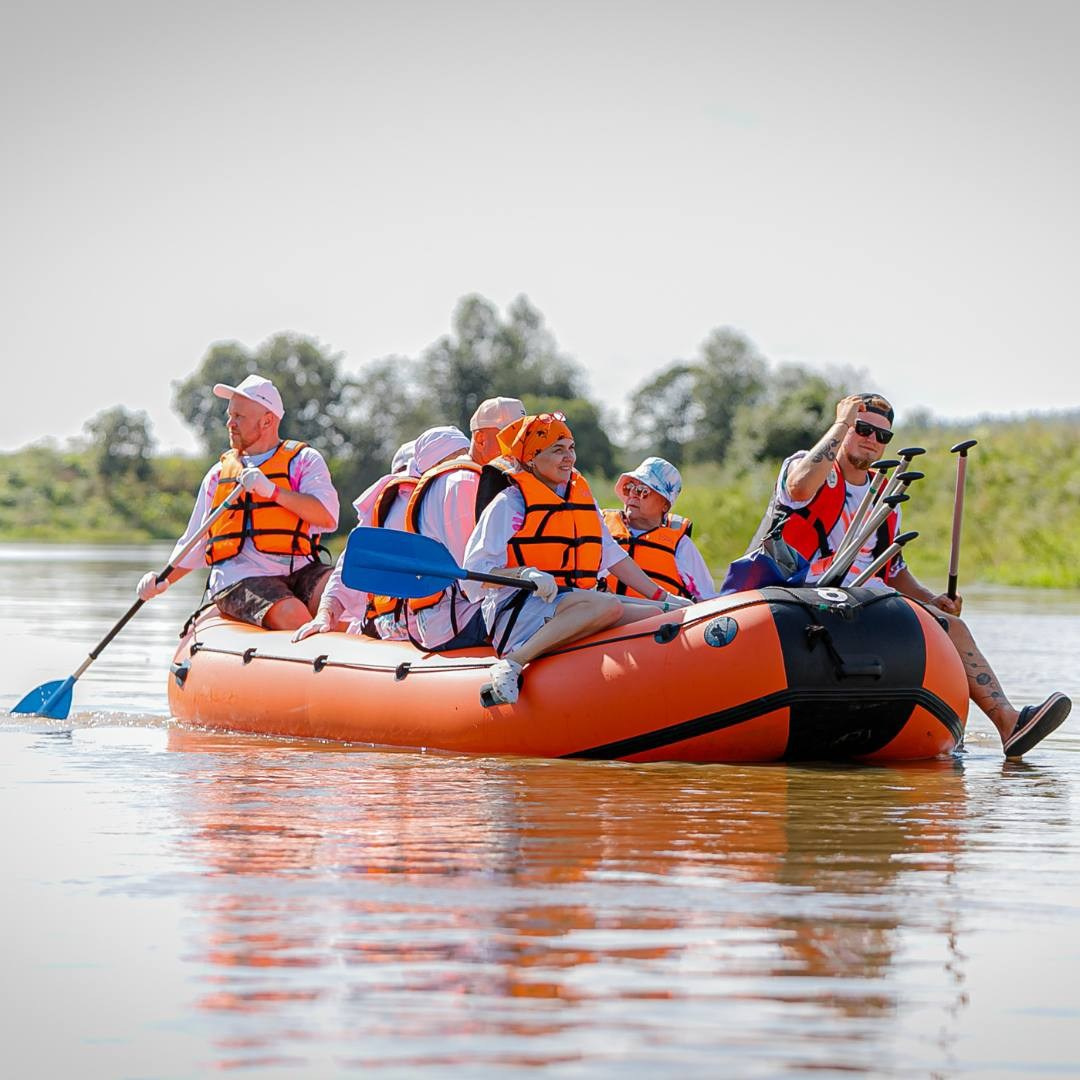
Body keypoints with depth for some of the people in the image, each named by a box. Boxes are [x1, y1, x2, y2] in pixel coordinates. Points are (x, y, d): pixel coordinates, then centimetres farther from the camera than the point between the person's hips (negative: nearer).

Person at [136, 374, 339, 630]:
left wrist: (272, 491, -16)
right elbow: (193, 545, 25)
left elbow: (327, 517, -6)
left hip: (300, 572, -1)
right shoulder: (219, 473, 23)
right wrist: (164, 581, 8)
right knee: (292, 617, -32)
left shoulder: (304, 460, 12)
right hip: (239, 578, 1)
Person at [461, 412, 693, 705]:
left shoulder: (582, 497, 20)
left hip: (574, 606, 7)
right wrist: (524, 574, -25)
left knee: (657, 615, -10)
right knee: (608, 606, -35)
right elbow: (474, 571, -8)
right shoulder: (510, 502, -1)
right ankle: (511, 666, -39)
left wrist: (662, 596, 18)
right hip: (516, 611, -7)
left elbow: (613, 556, 24)